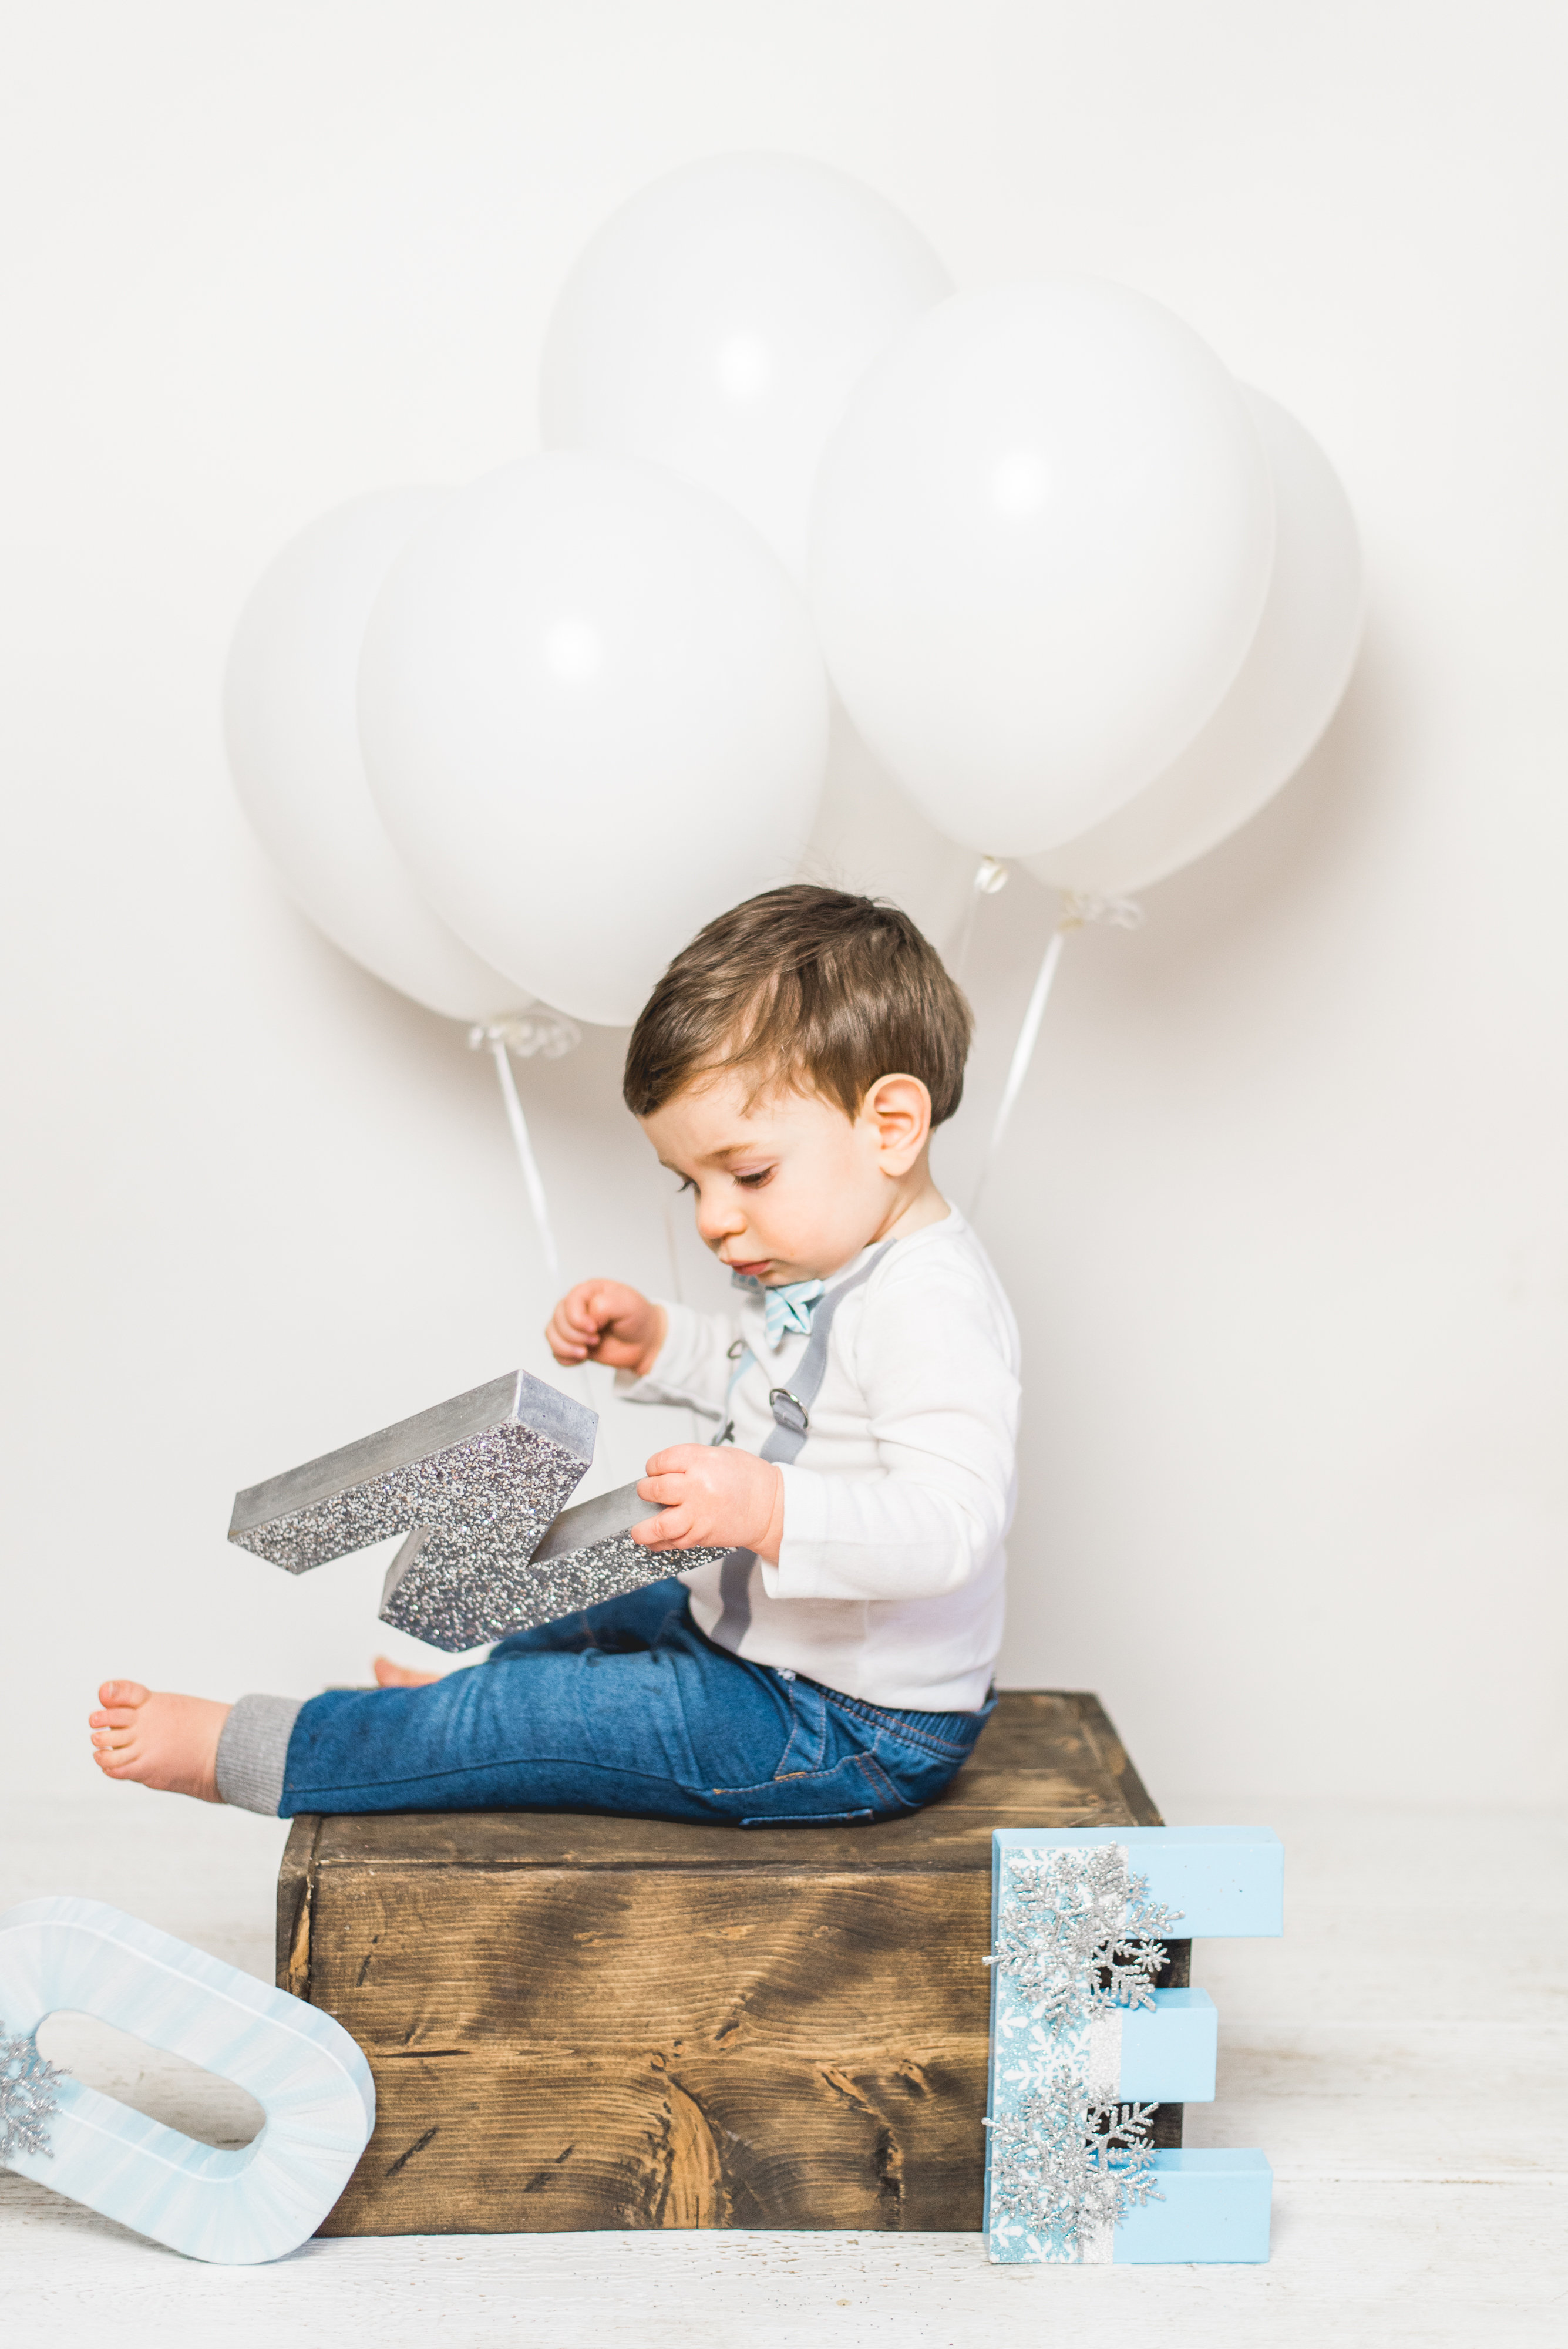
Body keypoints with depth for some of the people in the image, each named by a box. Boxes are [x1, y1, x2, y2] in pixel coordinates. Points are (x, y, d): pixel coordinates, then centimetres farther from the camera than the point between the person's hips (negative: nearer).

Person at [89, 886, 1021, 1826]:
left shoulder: (932, 1309, -29)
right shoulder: (825, 1258, 4)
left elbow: (951, 1525, -39)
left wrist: (770, 1509, -50)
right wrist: (660, 1344, 8)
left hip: (854, 1737, -10)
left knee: (546, 1716, -10)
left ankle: (238, 1752, 1)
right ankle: (464, 1702, 56)